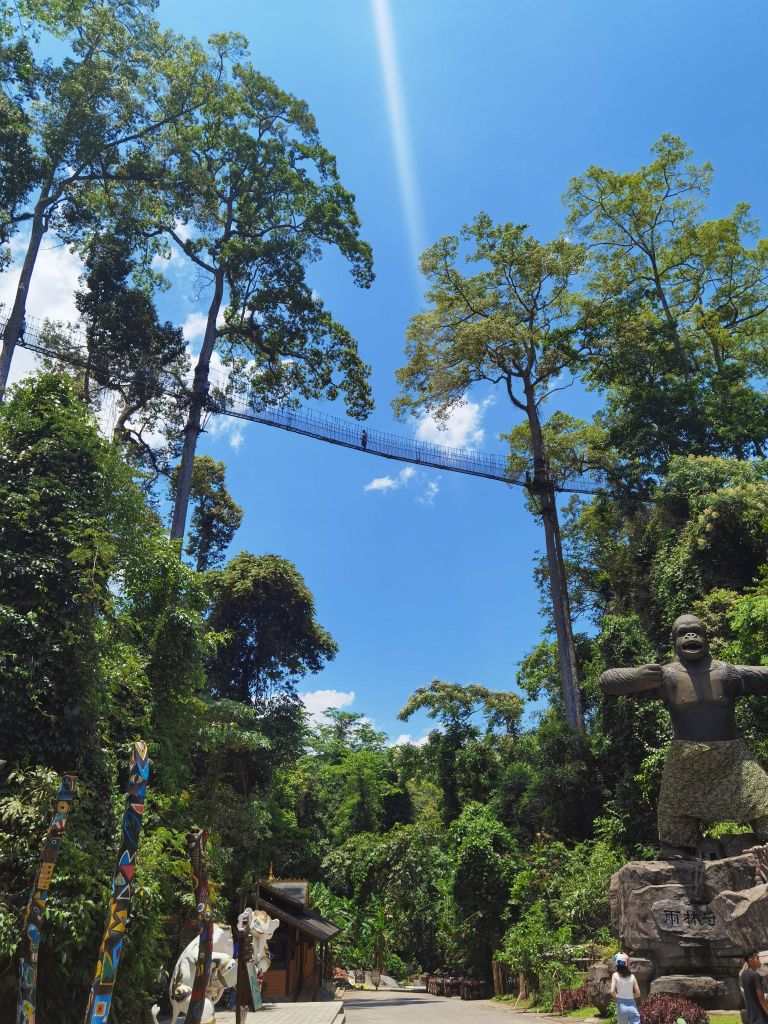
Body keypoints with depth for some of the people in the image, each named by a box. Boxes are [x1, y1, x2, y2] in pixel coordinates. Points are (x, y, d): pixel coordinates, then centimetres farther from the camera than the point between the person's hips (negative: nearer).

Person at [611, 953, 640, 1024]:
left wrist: (616, 997, 5)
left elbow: (612, 991, -15)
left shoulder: (615, 975, -6)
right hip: (632, 1006, 1)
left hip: (621, 1006, -1)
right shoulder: (632, 976, -1)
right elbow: (638, 993, 2)